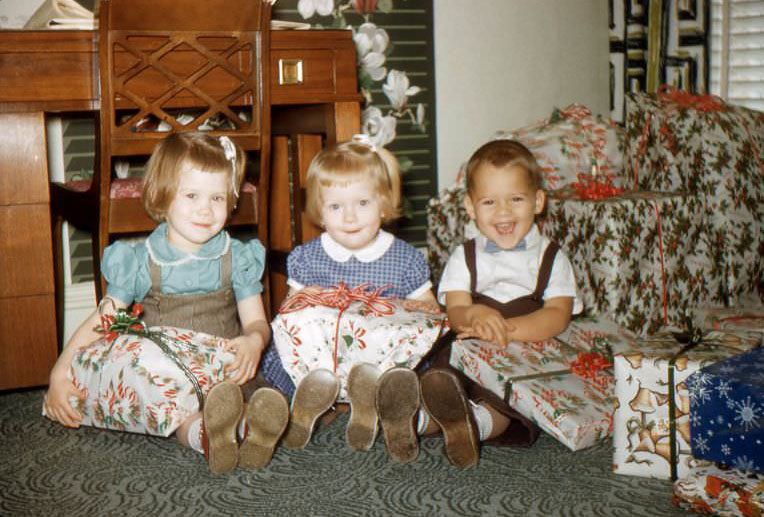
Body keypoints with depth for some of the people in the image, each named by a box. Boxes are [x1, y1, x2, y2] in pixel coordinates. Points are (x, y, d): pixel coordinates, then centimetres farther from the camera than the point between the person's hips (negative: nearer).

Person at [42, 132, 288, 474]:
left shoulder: (237, 258, 6)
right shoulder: (141, 262, 3)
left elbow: (256, 321, 6)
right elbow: (100, 321, 6)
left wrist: (253, 340, -21)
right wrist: (60, 372, -6)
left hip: (222, 368, 1)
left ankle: (249, 428, -64)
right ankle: (205, 434, -64)